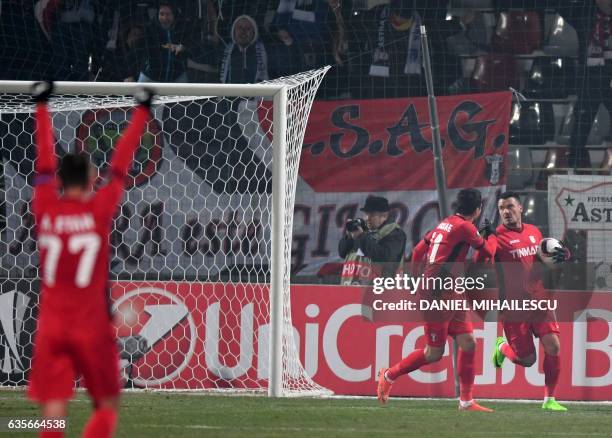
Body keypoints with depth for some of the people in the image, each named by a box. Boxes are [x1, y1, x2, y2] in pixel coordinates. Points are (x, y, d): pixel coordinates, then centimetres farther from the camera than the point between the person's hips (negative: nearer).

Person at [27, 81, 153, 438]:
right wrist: (142, 113, 15)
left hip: (51, 328, 2)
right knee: (107, 405, 9)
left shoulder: (46, 209, 1)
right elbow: (121, 165, 4)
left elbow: (45, 162, 13)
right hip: (92, 327, -2)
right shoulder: (99, 210, -6)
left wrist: (42, 106, 26)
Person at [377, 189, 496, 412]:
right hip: (437, 294, -9)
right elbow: (488, 250, 0)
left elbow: (418, 251, 20)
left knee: (468, 343, 3)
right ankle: (389, 375, 13)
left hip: (450, 296, 9)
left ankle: (466, 401, 4)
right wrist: (492, 235, 21)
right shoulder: (465, 227, -12)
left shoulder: (445, 224, 14)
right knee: (434, 353, -3)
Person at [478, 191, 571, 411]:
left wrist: (560, 255, 6)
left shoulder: (534, 232, 10)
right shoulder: (497, 237, -9)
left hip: (538, 300, 5)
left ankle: (549, 400, 0)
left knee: (553, 346, -11)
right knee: (527, 360, -2)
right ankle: (502, 347, 33)